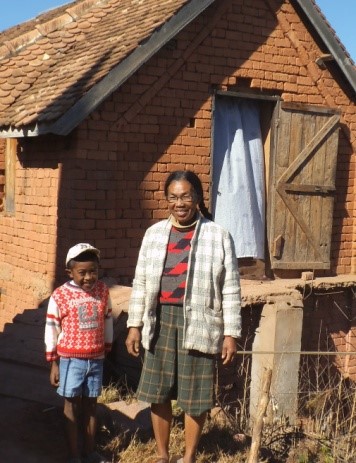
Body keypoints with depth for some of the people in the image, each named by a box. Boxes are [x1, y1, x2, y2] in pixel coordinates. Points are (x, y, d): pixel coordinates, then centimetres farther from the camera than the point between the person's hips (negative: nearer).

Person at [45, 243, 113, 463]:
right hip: (71, 359, -3)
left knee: (91, 405, 13)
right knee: (72, 406, 6)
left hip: (96, 359, 3)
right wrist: (54, 364, -4)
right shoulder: (60, 296, -11)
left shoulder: (103, 291, -1)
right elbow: (51, 330, -6)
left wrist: (107, 351, 13)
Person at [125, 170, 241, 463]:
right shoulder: (154, 233, 6)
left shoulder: (218, 236, -3)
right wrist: (135, 325, 5)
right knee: (158, 392, 11)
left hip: (198, 323, -3)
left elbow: (230, 290, -3)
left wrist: (231, 333, -6)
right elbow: (141, 283, 8)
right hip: (161, 320, 3)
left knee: (195, 396, 6)